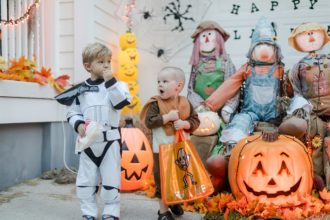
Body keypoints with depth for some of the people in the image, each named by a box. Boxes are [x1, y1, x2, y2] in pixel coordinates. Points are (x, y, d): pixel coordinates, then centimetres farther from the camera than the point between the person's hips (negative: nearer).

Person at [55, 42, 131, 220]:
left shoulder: (116, 84, -1)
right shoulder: (81, 89, 4)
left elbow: (122, 102, -18)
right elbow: (72, 112, 8)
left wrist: (110, 81, -22)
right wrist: (78, 124, -11)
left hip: (110, 139, -2)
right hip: (88, 140, 2)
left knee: (111, 178, 5)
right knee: (85, 179, 9)